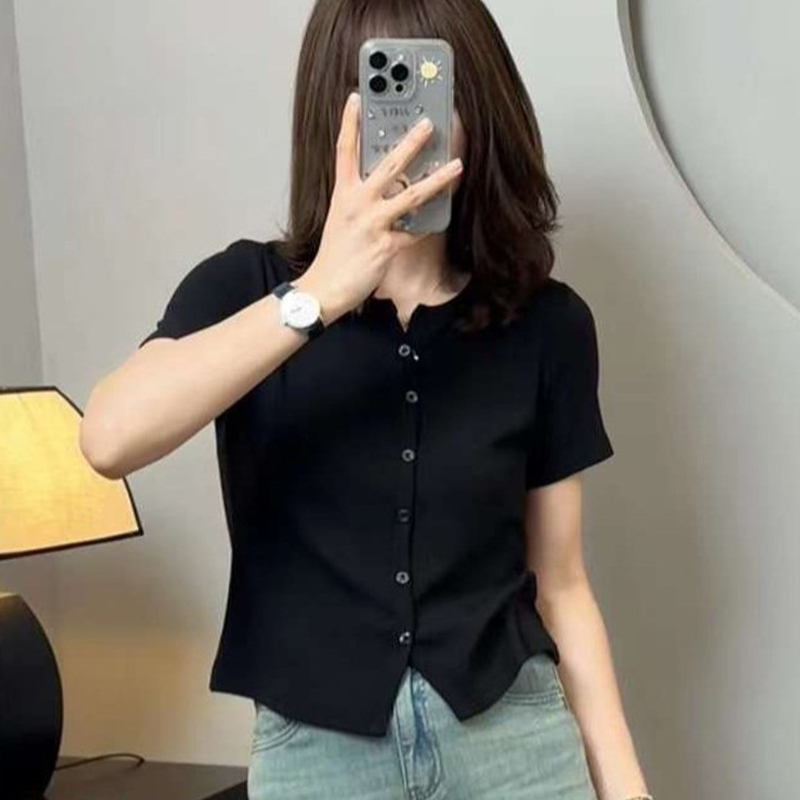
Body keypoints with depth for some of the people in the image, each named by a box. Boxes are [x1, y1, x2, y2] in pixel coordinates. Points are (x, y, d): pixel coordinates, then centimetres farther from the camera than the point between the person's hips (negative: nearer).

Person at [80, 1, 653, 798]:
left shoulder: (547, 323, -2)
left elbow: (559, 583, 4)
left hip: (512, 733, 1)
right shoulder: (248, 287, -5)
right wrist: (317, 294, -31)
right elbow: (109, 439, -24)